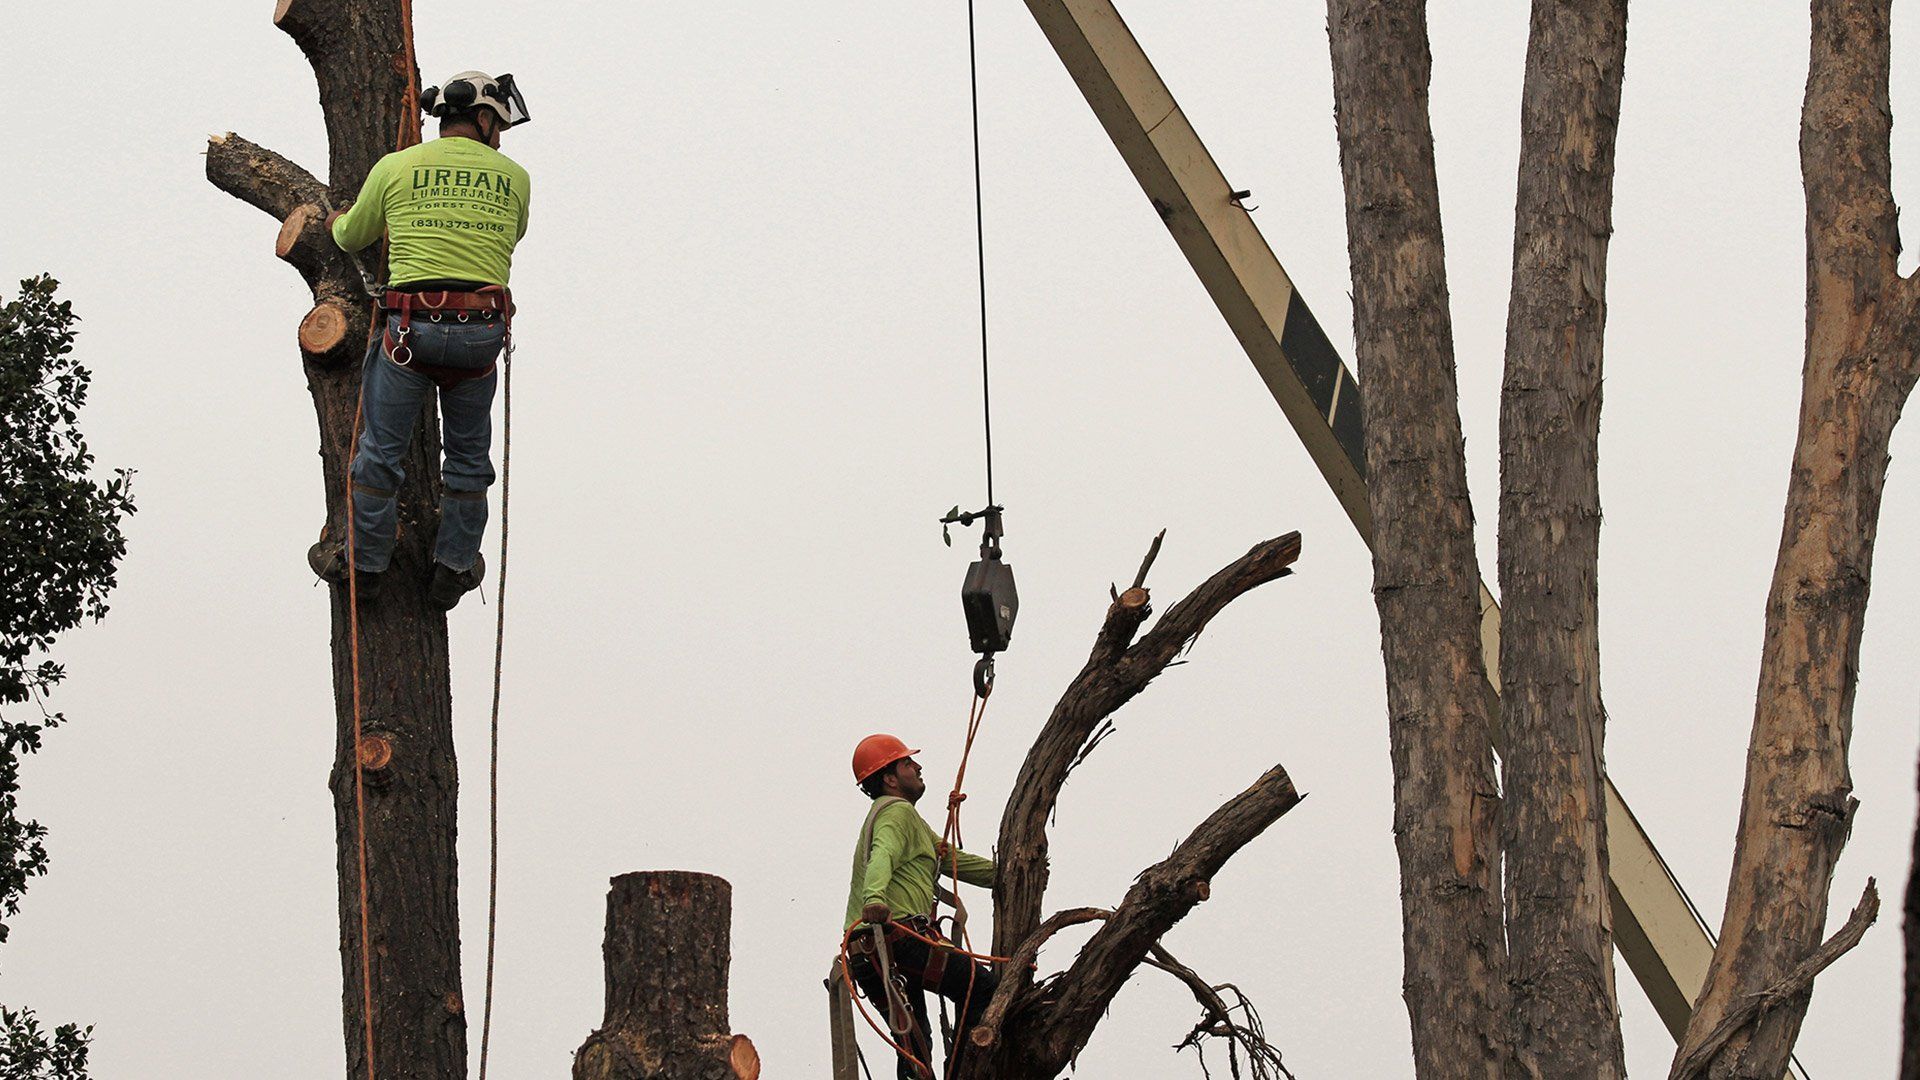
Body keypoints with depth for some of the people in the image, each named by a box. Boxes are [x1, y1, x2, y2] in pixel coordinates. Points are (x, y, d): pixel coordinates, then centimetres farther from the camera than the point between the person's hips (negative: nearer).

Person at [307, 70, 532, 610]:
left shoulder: (395, 168, 4)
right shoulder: (512, 178, 5)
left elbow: (353, 237, 19)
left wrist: (337, 221, 42)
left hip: (411, 329, -1)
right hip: (481, 332, 1)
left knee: (381, 450, 12)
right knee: (469, 457, 18)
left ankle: (362, 560, 20)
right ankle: (454, 566, 22)